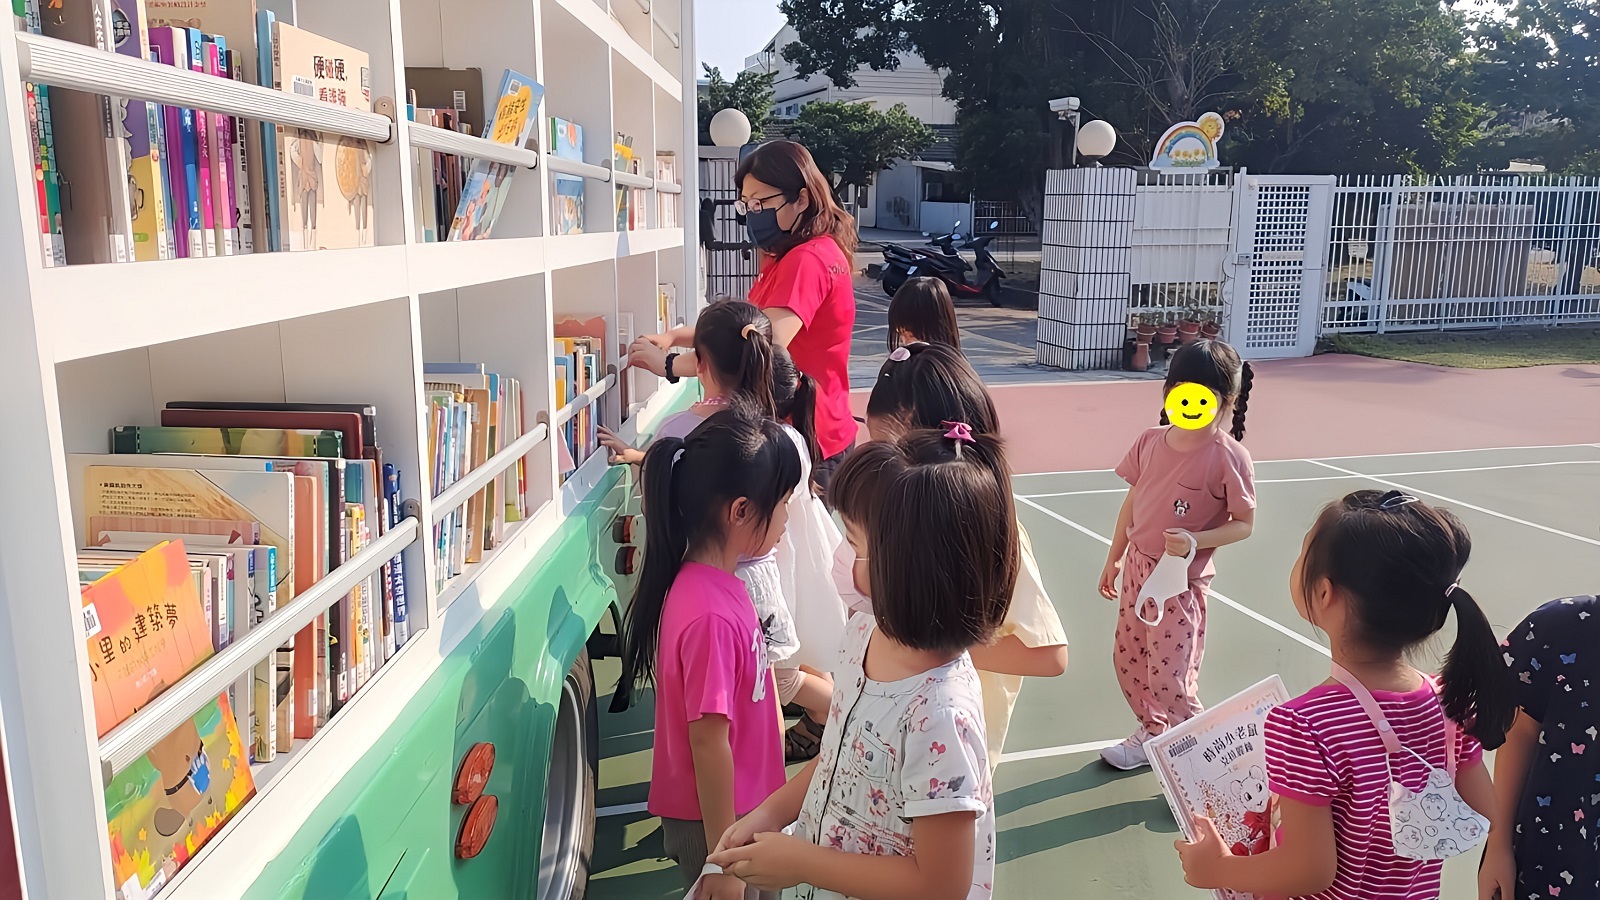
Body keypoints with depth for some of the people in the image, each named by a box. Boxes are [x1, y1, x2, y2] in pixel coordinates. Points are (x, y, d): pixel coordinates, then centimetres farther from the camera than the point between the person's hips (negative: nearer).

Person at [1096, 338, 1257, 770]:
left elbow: (1244, 523, -10)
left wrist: (1196, 541, -26)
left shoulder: (1230, 457, -16)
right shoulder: (1152, 440, 0)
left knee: (1170, 678, -3)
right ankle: (1151, 734, 39)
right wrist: (1114, 559, 14)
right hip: (1138, 566, 6)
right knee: (1128, 660, 18)